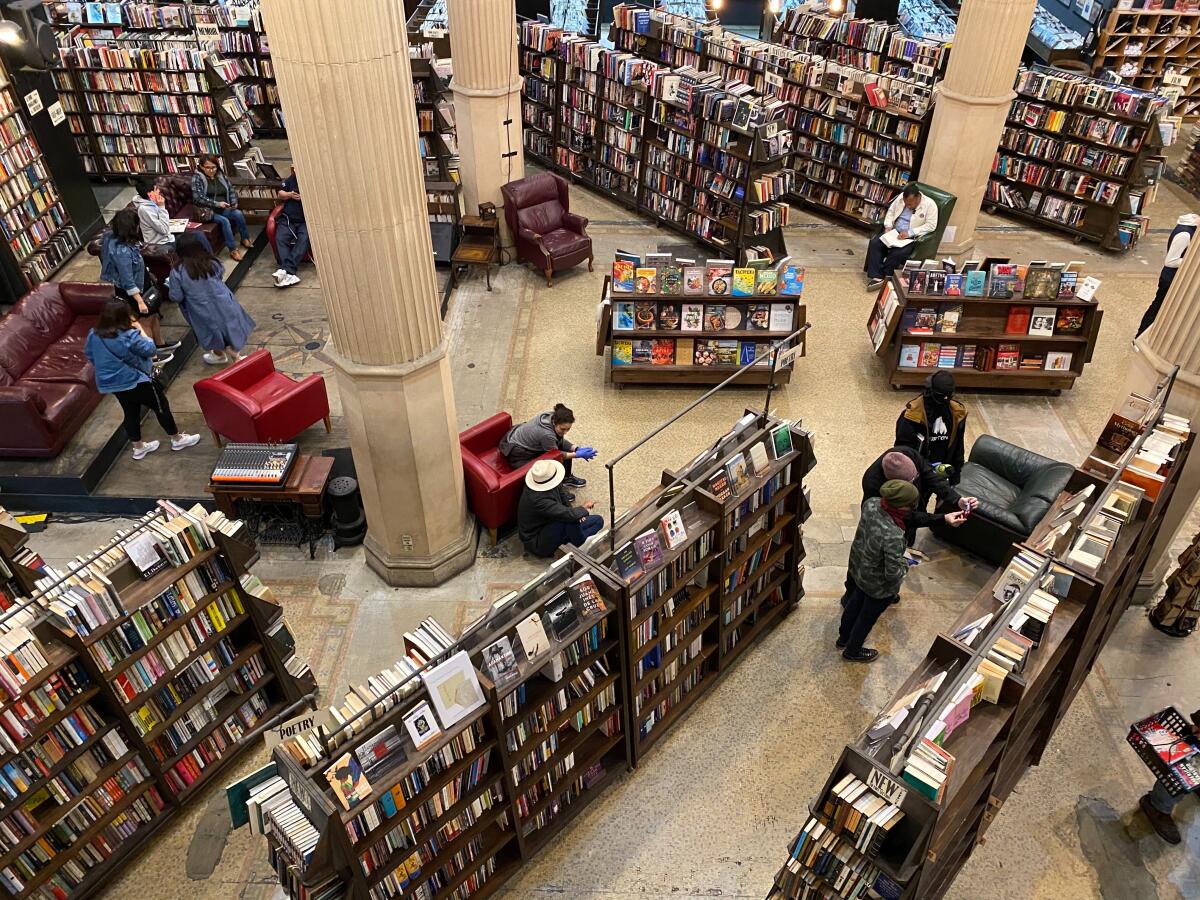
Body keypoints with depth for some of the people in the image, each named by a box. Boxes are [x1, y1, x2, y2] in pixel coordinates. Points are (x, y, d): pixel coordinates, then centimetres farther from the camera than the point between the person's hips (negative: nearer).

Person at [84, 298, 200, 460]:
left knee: (130, 412, 21)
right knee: (161, 406, 10)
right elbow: (149, 350, -15)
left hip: (111, 383, 7)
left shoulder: (93, 334, -3)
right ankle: (177, 439, 23)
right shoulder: (128, 335, -26)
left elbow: (89, 355, 11)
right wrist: (140, 330, -6)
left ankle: (138, 447, 32)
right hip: (135, 381, -7)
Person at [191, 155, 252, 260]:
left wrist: (234, 202, -5)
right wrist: (217, 204, -23)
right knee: (224, 221, -32)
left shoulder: (221, 176, 12)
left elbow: (231, 190, 17)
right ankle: (233, 250, -28)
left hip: (224, 208, 5)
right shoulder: (197, 178, -4)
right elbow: (197, 198, -15)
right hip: (208, 210, -5)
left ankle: (245, 239, -7)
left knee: (238, 214, -24)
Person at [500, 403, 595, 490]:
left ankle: (566, 478, 19)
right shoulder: (547, 434, -38)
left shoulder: (553, 417, -16)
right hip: (516, 453, -9)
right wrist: (578, 454, -21)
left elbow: (560, 441, 1)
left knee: (565, 447, 4)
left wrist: (576, 448, -11)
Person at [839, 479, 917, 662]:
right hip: (879, 585, -6)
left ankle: (843, 638, 59)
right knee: (868, 617, 23)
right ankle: (852, 651, 50)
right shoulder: (893, 537, -43)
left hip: (858, 567, 7)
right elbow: (893, 573, -29)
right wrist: (905, 564, -11)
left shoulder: (871, 503, -23)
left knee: (855, 602, 32)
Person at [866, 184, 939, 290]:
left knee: (897, 253, -33)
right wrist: (888, 226, -3)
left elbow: (931, 225, -13)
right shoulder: (901, 197, 3)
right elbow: (891, 211, 15)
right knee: (874, 243, -21)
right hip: (894, 232, 5)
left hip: (912, 238, -5)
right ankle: (876, 277, -26)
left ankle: (883, 277, -14)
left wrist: (909, 233, -21)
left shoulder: (930, 205, -10)